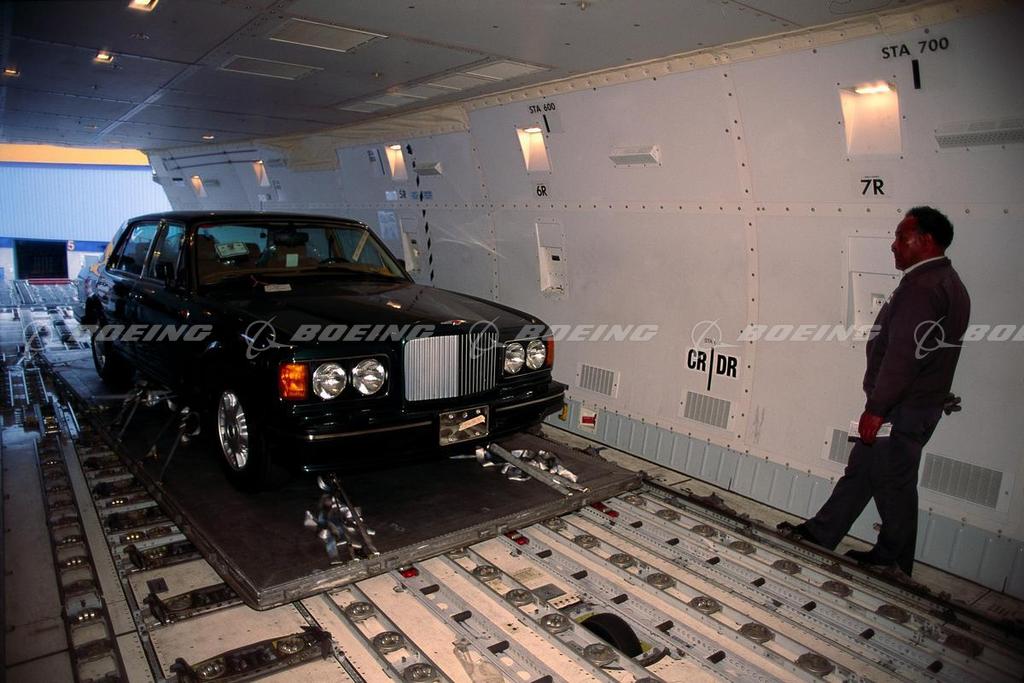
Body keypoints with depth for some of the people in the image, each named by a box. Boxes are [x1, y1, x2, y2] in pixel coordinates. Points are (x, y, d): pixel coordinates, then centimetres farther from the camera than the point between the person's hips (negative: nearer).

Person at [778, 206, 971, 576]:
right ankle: (820, 533, 26)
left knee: (893, 483, 4)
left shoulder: (921, 287, -19)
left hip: (901, 410, -10)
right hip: (919, 404, 10)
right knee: (861, 469, 15)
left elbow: (903, 355, -25)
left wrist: (877, 409, -22)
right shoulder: (947, 283, 15)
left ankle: (893, 562, 19)